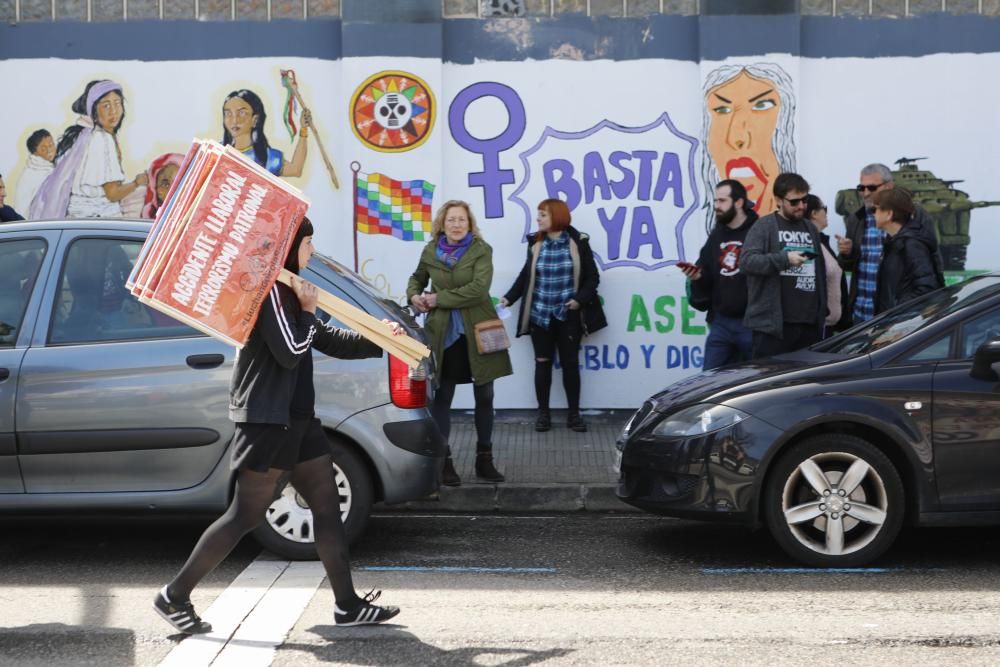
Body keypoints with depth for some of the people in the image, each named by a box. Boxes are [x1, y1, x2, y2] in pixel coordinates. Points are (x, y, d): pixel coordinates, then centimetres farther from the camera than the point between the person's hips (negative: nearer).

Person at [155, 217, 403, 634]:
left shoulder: (287, 291, 18)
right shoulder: (269, 290, -14)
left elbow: (329, 341, 23)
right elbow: (290, 353, -21)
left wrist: (377, 341, 15)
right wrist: (307, 311, -8)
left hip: (294, 418, 10)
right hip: (266, 419, -10)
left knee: (327, 506, 9)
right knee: (245, 515, -6)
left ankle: (348, 605, 14)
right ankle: (175, 596, 5)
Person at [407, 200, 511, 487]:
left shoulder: (481, 250, -5)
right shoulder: (430, 251, 3)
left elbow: (479, 288, -19)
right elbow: (416, 279, 22)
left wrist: (439, 298, -17)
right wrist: (414, 296, -1)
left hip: (478, 332, -1)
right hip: (442, 333, 1)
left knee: (484, 397, 7)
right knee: (442, 398, 3)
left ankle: (484, 459, 21)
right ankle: (444, 461, 12)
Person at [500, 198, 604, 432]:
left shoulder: (578, 243, -4)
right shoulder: (535, 243, 3)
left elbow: (592, 277, -2)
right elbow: (526, 276, 9)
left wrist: (580, 299, -15)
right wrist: (509, 297, -1)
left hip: (568, 315, -2)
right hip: (540, 314, 2)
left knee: (570, 363, 5)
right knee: (543, 362, 7)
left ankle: (574, 414, 15)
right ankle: (543, 413, 15)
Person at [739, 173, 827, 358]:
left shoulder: (811, 229, 20)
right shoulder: (764, 226, 0)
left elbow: (820, 273, 23)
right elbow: (746, 261, -13)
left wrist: (822, 312, 16)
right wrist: (784, 258, -22)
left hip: (809, 324, 6)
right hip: (773, 323, -6)